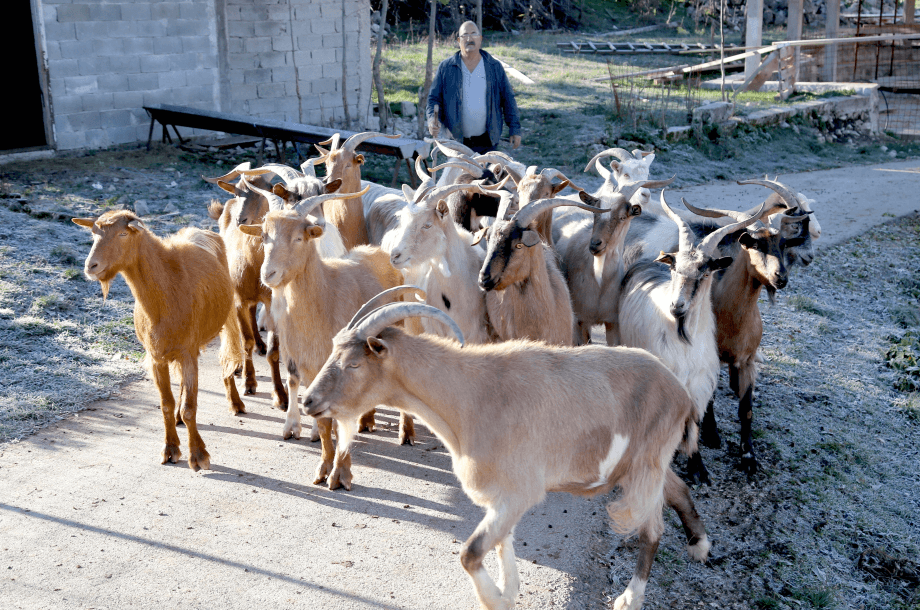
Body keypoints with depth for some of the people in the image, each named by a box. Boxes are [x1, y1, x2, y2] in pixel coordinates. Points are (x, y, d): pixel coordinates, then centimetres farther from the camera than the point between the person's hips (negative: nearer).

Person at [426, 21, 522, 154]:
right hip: (455, 141, 0)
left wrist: (515, 129, 3)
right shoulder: (446, 67, 4)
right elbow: (433, 98, 6)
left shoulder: (495, 67, 6)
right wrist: (432, 120, -14)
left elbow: (508, 99, 9)